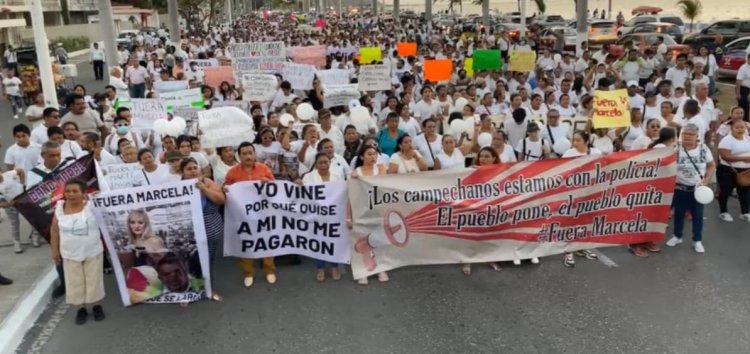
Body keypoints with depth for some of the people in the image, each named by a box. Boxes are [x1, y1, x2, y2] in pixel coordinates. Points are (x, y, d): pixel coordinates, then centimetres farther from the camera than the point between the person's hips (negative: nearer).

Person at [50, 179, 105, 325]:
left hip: (93, 253, -2)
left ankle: (97, 306, 30)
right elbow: (54, 231, 3)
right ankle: (81, 309, 29)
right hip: (70, 255, 2)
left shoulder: (91, 206, -14)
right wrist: (54, 250, 5)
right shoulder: (59, 208, -7)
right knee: (75, 283, 11)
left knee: (94, 281, 11)